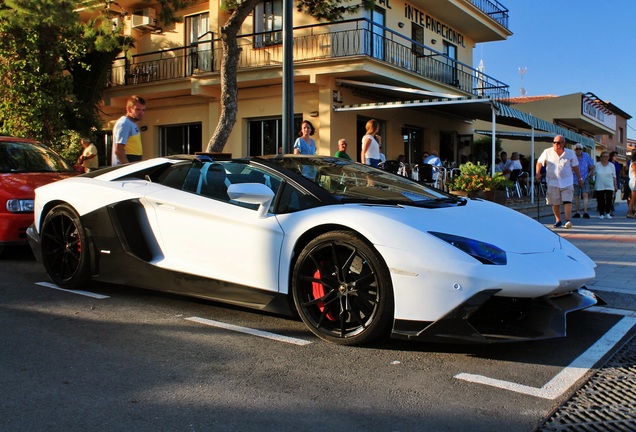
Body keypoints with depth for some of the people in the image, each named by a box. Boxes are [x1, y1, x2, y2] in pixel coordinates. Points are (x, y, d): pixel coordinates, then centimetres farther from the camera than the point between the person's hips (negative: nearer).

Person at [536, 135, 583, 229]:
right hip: (553, 182, 0)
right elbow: (539, 162, 9)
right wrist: (538, 174, -5)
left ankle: (568, 220, -14)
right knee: (555, 203, 4)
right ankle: (558, 220, 19)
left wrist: (579, 178, 19)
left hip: (567, 182, 0)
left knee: (567, 201, -12)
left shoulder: (570, 153, 4)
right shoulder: (547, 152, 0)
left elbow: (575, 166, 15)